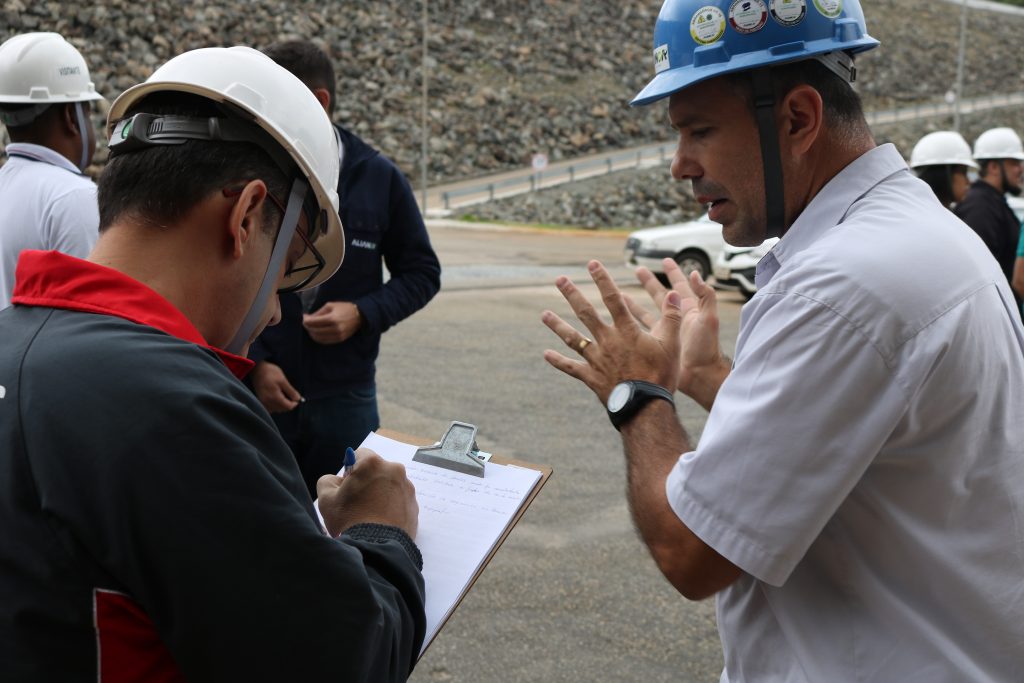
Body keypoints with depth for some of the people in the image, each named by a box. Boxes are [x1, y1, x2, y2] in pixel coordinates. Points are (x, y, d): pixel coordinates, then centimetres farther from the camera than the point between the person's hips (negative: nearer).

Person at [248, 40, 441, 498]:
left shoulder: (378, 177, 0)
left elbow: (421, 272, 6)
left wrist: (362, 313, -10)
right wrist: (254, 363, -8)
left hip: (346, 395, 1)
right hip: (261, 390, -1)